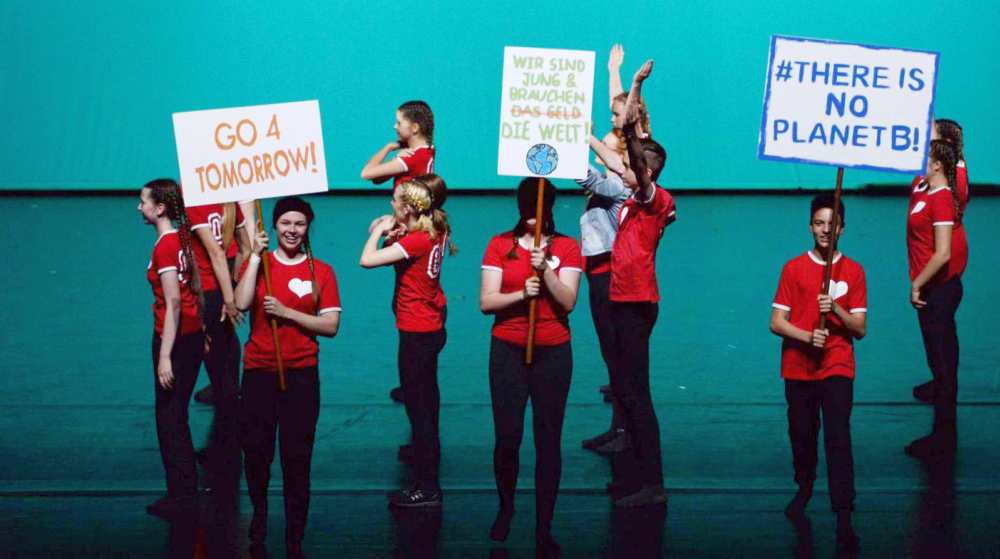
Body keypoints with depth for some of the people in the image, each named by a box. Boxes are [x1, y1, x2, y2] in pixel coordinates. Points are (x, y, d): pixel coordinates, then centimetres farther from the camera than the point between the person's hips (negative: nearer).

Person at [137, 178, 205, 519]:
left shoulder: (164, 247, -18)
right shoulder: (184, 236, 7)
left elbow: (173, 303, -22)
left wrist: (165, 356, -22)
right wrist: (201, 329, 25)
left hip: (175, 338, -9)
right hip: (194, 335, 9)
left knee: (170, 419, 1)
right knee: (176, 417, 17)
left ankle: (180, 498, 7)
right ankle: (186, 489, 25)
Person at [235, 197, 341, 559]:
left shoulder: (321, 271, 5)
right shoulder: (257, 263, 7)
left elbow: (331, 326, -2)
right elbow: (241, 303, -12)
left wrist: (287, 312, -12)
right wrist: (255, 256, -11)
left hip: (301, 375, -1)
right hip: (259, 372, 1)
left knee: (297, 458, -2)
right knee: (255, 453, 5)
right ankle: (259, 517, 30)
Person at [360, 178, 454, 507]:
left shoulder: (416, 241, -23)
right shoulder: (435, 232, 3)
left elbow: (367, 260, -28)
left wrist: (379, 231, -13)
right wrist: (389, 232, -3)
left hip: (417, 332, -10)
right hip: (432, 326, 10)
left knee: (418, 409, -2)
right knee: (427, 402, 16)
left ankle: (427, 489, 4)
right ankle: (427, 482, 26)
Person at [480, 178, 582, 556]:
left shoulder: (566, 248, 3)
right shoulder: (500, 246, 3)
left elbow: (568, 302, -8)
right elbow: (485, 302, -4)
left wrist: (546, 270, -21)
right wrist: (521, 294, -19)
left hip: (553, 352, 0)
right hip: (508, 350, 0)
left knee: (548, 440, -1)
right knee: (507, 437, -1)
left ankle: (544, 529, 6)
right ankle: (506, 508, 25)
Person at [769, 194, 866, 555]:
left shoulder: (853, 271, 3)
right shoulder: (793, 268, 3)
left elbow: (860, 329, 1)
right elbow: (776, 322, 0)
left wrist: (836, 311, -17)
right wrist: (807, 336, -17)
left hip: (837, 369, -1)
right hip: (798, 369, 1)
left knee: (838, 439, -12)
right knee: (802, 434, 11)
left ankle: (844, 519, -14)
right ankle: (805, 488, 39)